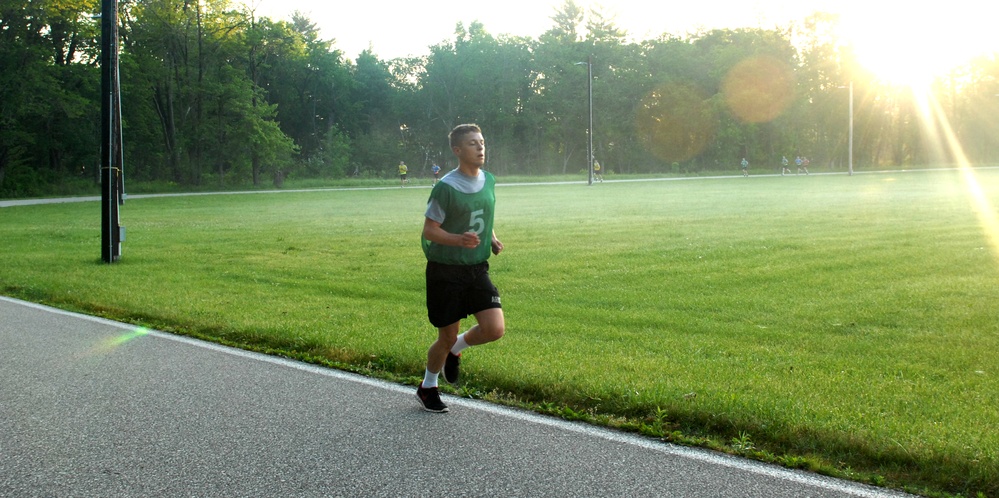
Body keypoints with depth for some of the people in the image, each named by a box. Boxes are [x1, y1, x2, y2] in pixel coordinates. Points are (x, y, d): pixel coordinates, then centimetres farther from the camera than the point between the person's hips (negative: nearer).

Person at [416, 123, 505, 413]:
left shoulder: (488, 180, 5)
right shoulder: (446, 188, -16)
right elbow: (429, 230, -14)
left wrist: (492, 240, 4)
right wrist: (459, 240, -30)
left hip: (477, 269, 5)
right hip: (445, 271, -5)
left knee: (495, 329, -10)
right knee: (448, 336, 3)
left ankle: (455, 349, 22)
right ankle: (428, 387, 30)